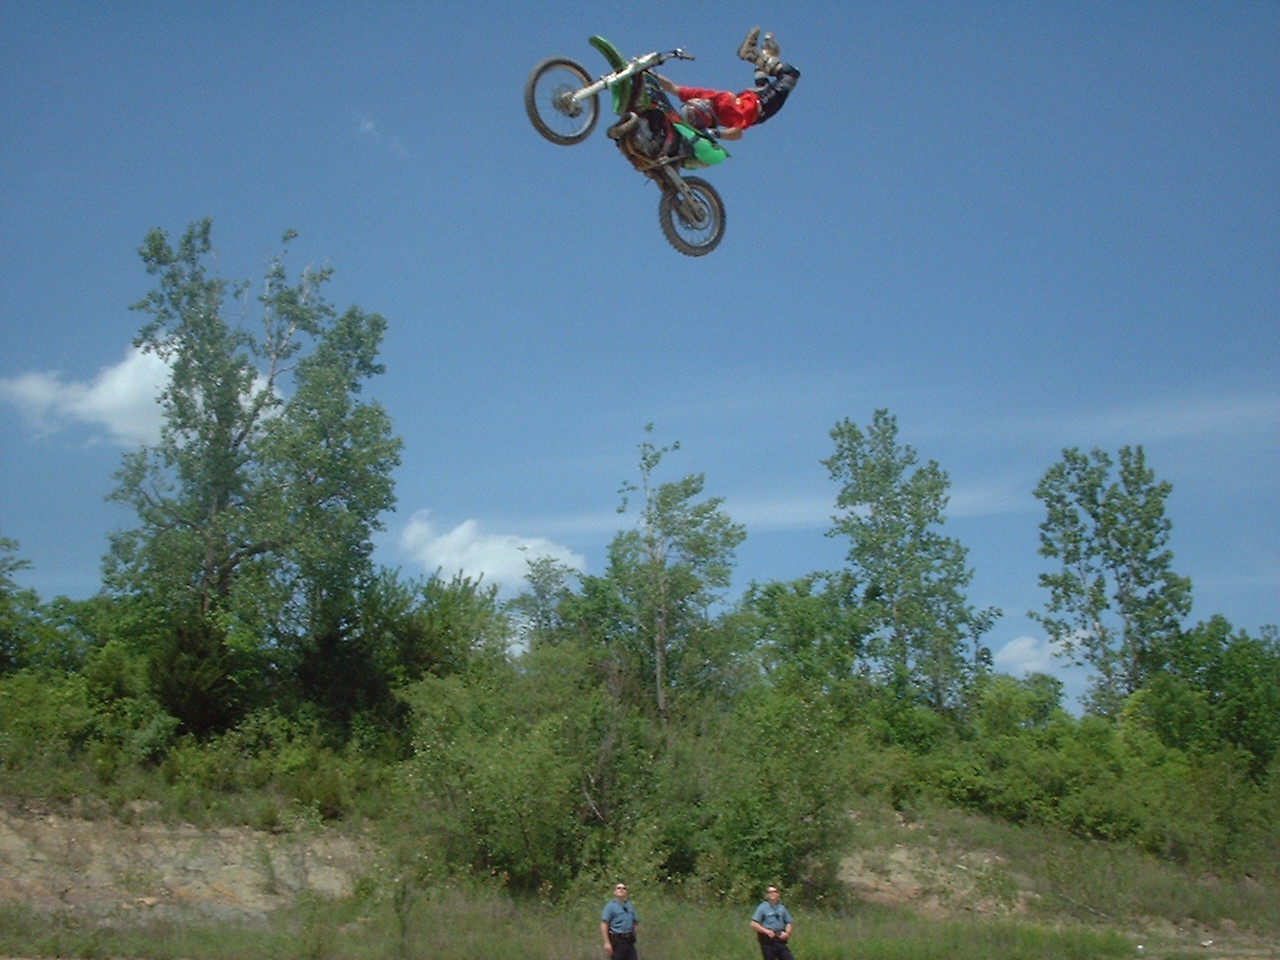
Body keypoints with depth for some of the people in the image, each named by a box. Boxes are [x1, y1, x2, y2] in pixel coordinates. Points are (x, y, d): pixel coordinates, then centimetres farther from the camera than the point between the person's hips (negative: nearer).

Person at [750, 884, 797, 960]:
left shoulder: (782, 908, 12)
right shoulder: (763, 907, -2)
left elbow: (788, 923, 17)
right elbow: (753, 924, -8)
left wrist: (787, 933, -4)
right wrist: (767, 931, -18)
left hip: (780, 940, 4)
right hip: (767, 942, -4)